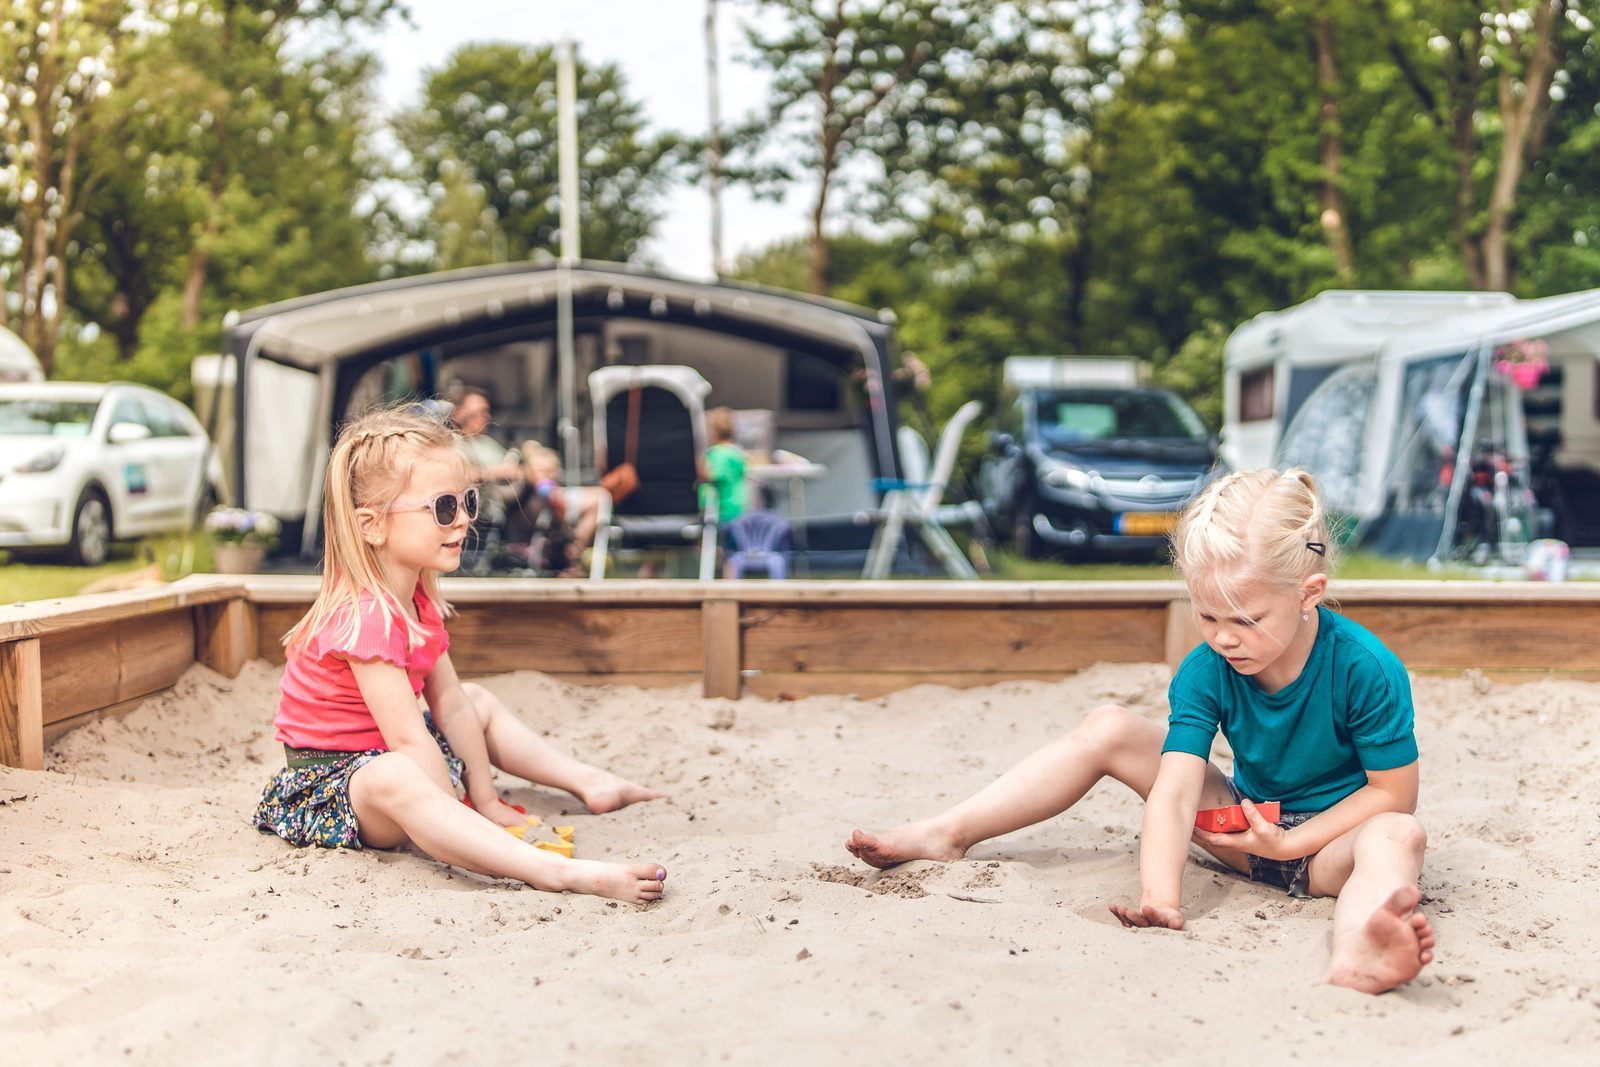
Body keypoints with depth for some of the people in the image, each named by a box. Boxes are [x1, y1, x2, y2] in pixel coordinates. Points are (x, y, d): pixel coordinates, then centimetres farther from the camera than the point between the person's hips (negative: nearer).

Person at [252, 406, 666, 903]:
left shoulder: (418, 600, 4)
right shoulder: (367, 617, -28)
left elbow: (449, 704, 5)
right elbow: (408, 741, -29)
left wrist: (486, 799, 4)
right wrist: (463, 820, -23)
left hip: (395, 755, 11)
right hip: (332, 782, -11)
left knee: (477, 700, 23)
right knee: (395, 778, -42)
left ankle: (588, 782, 24)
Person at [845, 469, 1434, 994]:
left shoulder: (1368, 670, -25)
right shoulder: (1204, 673, -17)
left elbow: (1393, 792, -17)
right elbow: (1174, 792, -27)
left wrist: (1291, 843, -23)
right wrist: (1160, 898, -42)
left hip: (1329, 839, -4)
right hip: (1248, 823, 4)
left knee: (1398, 836, -40)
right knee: (1108, 729, -6)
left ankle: (1355, 955, -78)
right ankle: (947, 834, -5)